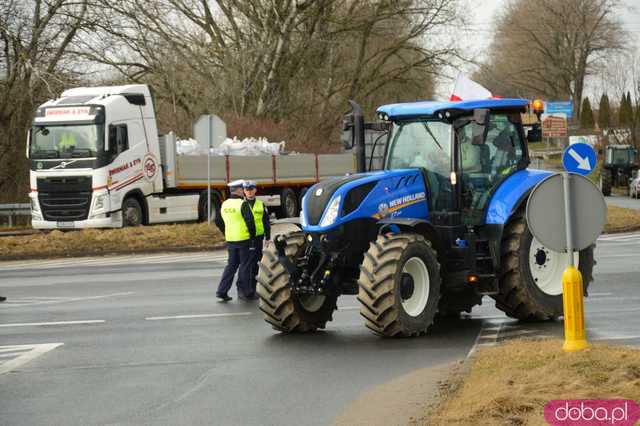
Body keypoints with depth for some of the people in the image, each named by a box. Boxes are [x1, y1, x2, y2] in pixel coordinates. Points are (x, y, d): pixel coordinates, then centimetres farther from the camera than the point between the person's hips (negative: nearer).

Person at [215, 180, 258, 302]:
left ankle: (222, 292, 5)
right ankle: (246, 293, 9)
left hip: (230, 240, 6)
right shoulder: (243, 204, -14)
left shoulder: (225, 204, 8)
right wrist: (252, 235, -5)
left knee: (231, 265, 12)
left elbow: (218, 221, 15)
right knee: (245, 266, 4)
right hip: (244, 240, -6)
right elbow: (250, 221, -19)